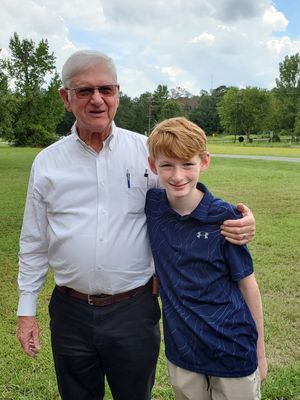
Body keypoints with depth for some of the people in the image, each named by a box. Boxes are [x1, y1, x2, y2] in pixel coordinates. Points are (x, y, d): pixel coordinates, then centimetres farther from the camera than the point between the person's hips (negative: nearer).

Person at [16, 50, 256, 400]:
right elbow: (34, 243, 6)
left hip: (134, 309, -1)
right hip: (70, 312, 2)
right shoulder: (46, 162, 0)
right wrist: (26, 309, 7)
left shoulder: (146, 151, -4)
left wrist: (237, 225, -19)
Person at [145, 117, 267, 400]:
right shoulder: (151, 205, -10)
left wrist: (260, 352, 0)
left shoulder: (223, 217, -17)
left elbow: (247, 284, -8)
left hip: (233, 351, -2)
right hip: (181, 353, 3)